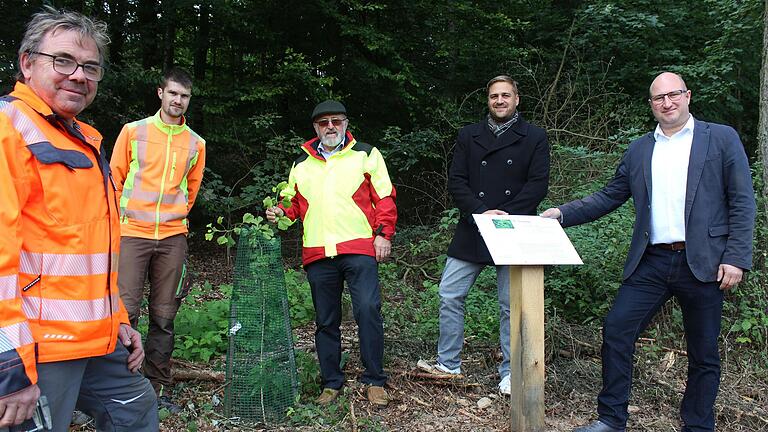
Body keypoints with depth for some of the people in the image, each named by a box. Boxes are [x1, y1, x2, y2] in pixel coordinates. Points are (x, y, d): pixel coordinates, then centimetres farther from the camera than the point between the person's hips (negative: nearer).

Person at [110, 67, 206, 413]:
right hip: (132, 233, -2)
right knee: (126, 311, -6)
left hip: (173, 238, 2)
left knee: (164, 317, 5)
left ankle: (159, 389, 15)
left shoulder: (196, 143, 10)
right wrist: (120, 218, 7)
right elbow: (115, 178, 8)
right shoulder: (133, 131, 4)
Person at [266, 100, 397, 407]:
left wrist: (383, 234, -6)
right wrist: (281, 212, 2)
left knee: (367, 310, -14)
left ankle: (375, 381, -1)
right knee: (326, 321, 10)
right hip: (317, 254, 4)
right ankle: (331, 383, 22)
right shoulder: (301, 164, 19)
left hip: (359, 248, -4)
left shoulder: (365, 154, 8)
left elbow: (384, 197, 3)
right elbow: (295, 203, 24)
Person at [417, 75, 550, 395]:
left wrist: (504, 214, -15)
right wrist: (481, 212, -12)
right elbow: (456, 181, 3)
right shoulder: (469, 136, 12)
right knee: (449, 295, 3)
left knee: (511, 305, 4)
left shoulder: (534, 138, 6)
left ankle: (510, 372, 18)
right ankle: (448, 364, 17)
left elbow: (538, 184, -4)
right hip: (471, 231, 3)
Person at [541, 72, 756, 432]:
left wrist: (736, 258, -10)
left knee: (704, 354, 8)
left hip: (703, 263, -2)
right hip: (652, 262, 3)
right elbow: (608, 197, 12)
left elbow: (742, 202, -1)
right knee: (616, 330, -5)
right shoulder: (638, 150, 13)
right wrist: (562, 213, -1)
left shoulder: (722, 139, 3)